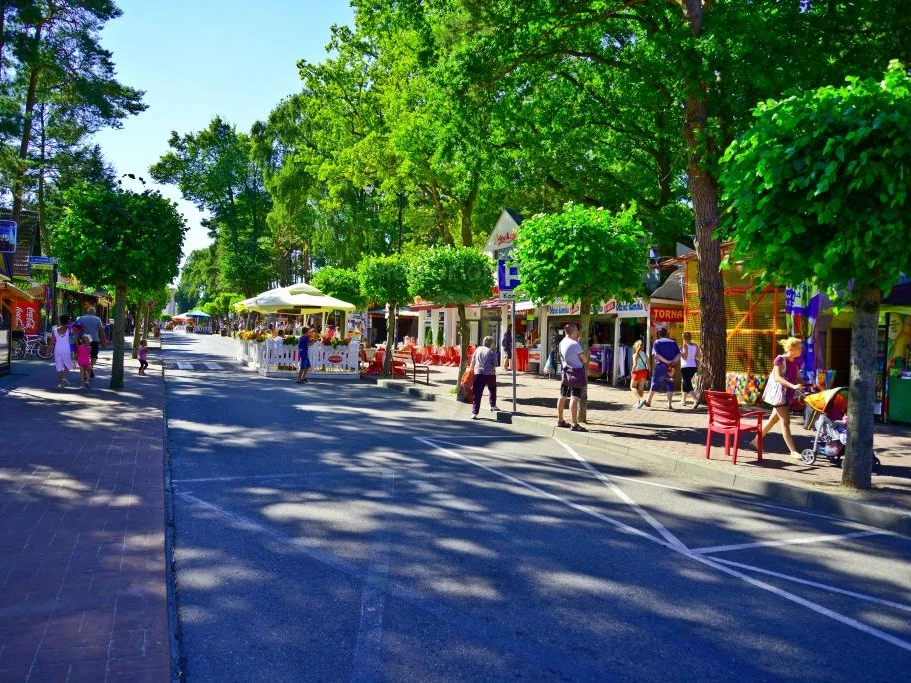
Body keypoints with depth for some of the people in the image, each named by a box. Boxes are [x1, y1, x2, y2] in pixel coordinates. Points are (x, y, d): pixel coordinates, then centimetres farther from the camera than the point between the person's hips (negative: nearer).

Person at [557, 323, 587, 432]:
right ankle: (574, 424, -13)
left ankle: (560, 420, 26)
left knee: (563, 396, 14)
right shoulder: (575, 344, -17)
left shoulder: (562, 342, 6)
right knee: (574, 398, -11)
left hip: (566, 371, 9)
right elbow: (584, 360, -12)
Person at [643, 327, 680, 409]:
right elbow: (678, 354, 0)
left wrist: (666, 361, -13)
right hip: (670, 367, 2)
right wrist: (672, 361, -11)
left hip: (660, 365, -2)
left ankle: (648, 401, 11)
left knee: (655, 383, 5)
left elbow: (656, 354, -14)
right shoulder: (673, 342, 10)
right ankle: (669, 404, 2)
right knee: (669, 385, 6)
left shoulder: (657, 342, 0)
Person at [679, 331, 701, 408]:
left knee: (688, 385, -9)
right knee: (684, 383, 22)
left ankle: (695, 401, -27)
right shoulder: (695, 346, 7)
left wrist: (679, 352, -7)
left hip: (685, 367, -7)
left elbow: (685, 357, -20)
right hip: (693, 367, 7)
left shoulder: (684, 345, -11)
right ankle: (683, 401, 32)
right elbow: (700, 356, 6)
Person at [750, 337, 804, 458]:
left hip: (788, 395, 8)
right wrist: (793, 386, -31)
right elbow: (777, 377, -21)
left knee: (773, 419, 14)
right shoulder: (780, 359, -14)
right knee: (785, 422, -7)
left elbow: (797, 378, 10)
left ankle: (756, 441, 27)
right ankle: (793, 451, -4)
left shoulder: (796, 362, 7)